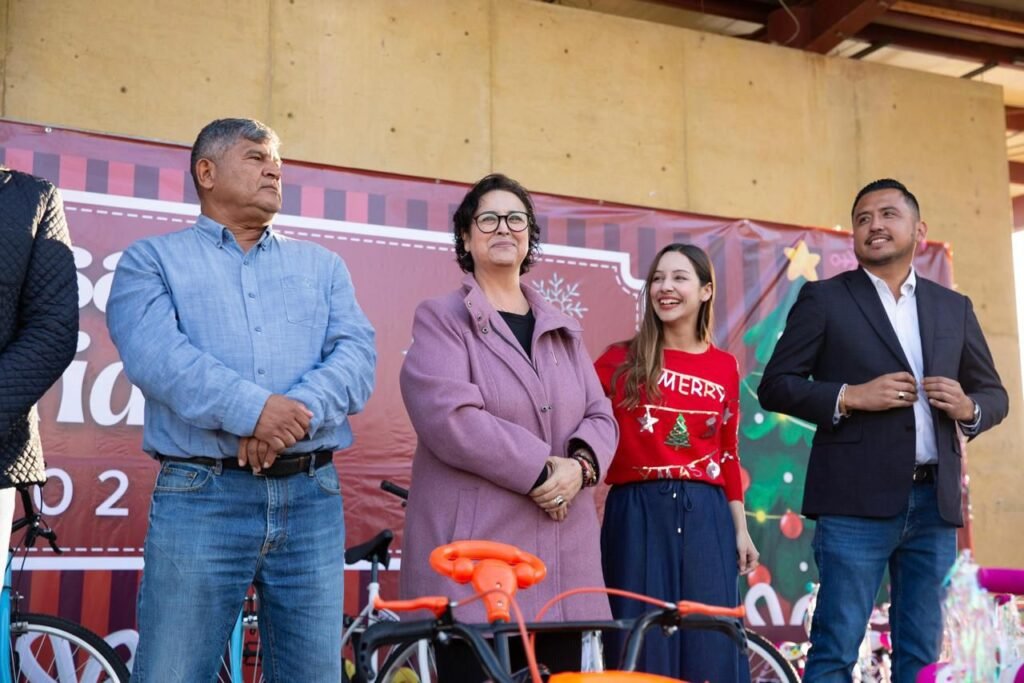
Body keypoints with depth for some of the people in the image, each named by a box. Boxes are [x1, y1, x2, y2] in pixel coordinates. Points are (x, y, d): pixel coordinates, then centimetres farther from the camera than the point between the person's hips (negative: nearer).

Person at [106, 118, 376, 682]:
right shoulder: (151, 260, 10)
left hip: (313, 496, 3)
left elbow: (356, 353, 5)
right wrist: (253, 409, -22)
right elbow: (154, 353, -9)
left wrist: (297, 412, -15)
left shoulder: (322, 265, 20)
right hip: (200, 494, -3)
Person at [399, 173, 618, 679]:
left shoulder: (563, 331, 20)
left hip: (563, 550, 5)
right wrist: (541, 469, -15)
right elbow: (448, 417, -12)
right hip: (474, 546, -5)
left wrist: (580, 465, -10)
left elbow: (600, 416, 13)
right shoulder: (441, 320, 3)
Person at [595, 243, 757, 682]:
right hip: (638, 513, -2)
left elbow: (727, 454, 13)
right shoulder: (623, 360, 2)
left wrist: (740, 528, 11)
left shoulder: (724, 366, 10)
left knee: (711, 643, 3)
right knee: (644, 644, 2)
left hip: (704, 514, 2)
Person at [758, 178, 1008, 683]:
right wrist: (851, 397, -14)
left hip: (934, 502, 4)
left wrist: (968, 408, -4)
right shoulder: (824, 299, 4)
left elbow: (994, 393, 19)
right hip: (858, 501, -4)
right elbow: (774, 386, -1)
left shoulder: (954, 308, 15)